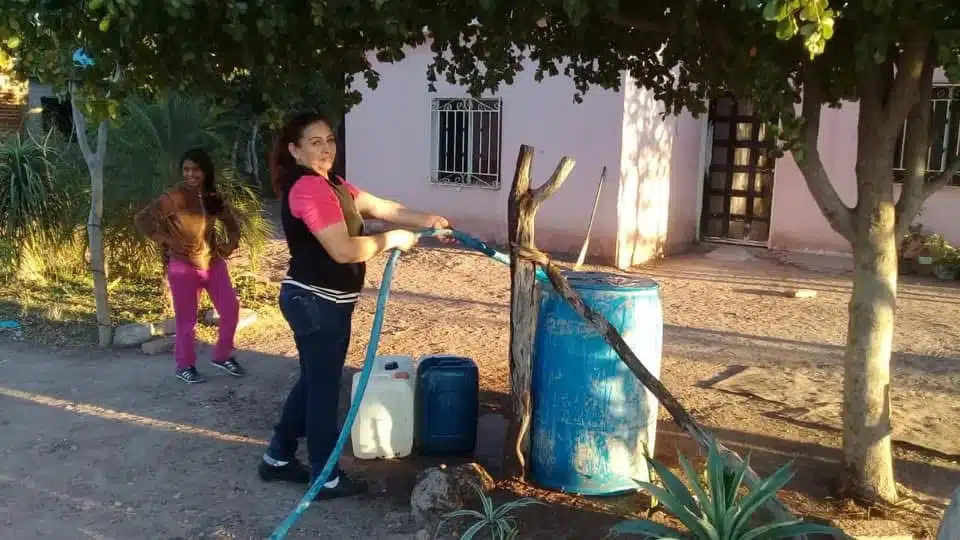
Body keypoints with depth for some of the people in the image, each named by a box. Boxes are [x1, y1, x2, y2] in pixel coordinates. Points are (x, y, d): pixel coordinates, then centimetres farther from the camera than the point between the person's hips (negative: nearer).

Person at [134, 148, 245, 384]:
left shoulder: (213, 196, 3)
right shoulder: (175, 197, -14)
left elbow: (230, 220, 20)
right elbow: (142, 219, -16)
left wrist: (231, 242, 6)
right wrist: (166, 241, -18)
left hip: (213, 261, 6)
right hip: (183, 266, -6)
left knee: (231, 310, 7)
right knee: (187, 320, 4)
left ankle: (222, 356, 26)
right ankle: (185, 366, 22)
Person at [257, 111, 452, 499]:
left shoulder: (329, 185, 13)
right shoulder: (310, 188, -20)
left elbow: (380, 207, 7)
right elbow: (344, 250, -26)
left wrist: (425, 220, -2)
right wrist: (391, 240, -15)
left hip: (317, 301, 10)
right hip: (317, 303, -10)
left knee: (313, 381, 20)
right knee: (323, 386, 1)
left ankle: (277, 458, 33)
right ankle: (326, 478, 15)